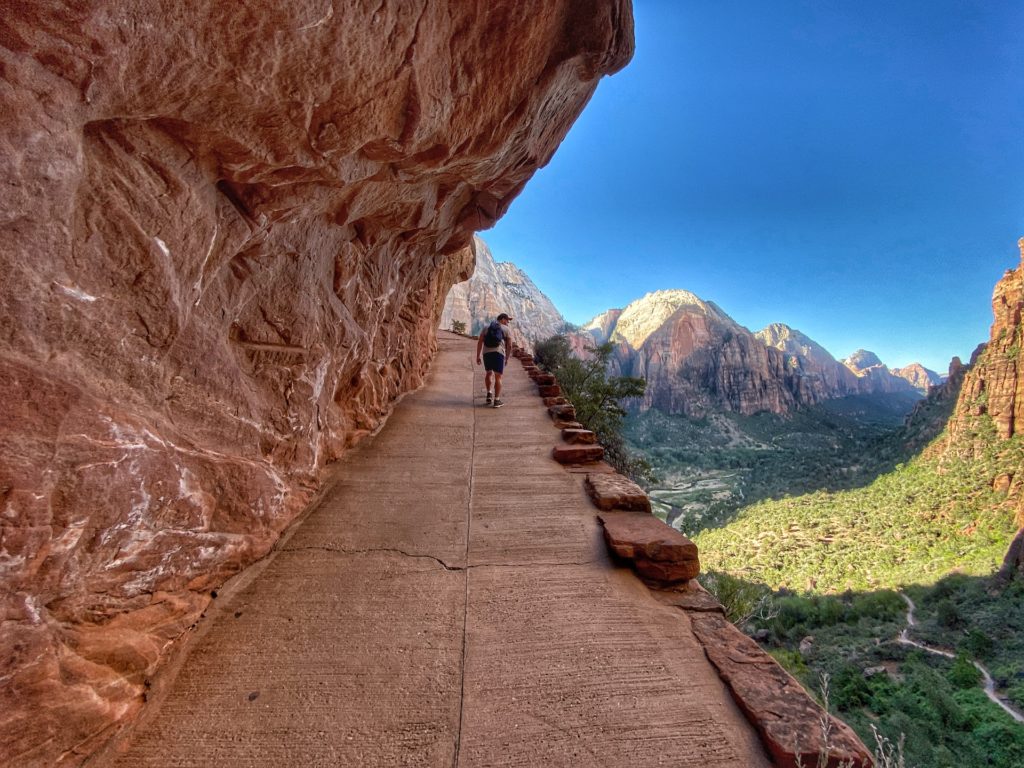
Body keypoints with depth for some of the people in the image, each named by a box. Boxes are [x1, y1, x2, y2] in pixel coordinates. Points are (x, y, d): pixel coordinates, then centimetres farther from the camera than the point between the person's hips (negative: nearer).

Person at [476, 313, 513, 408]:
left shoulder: (487, 328, 19)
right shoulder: (507, 330, 11)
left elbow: (479, 342, 9)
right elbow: (509, 346, 4)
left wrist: (478, 356, 10)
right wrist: (507, 358, 15)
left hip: (486, 353, 3)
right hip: (499, 354, -3)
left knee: (489, 373, 25)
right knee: (498, 377, 4)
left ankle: (489, 394, 15)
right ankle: (496, 401, 1)